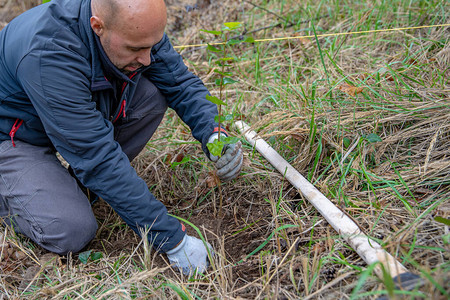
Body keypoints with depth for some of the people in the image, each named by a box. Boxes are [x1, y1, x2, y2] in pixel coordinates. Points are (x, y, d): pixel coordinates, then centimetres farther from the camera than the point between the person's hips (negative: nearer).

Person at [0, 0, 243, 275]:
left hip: (80, 113, 6)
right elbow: (97, 156, -40)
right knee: (72, 232, -25)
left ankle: (84, 182, 0)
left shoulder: (137, 29, -20)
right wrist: (172, 238, -37)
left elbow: (181, 81, -8)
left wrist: (212, 132, -29)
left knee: (153, 93, -17)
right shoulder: (48, 54, -40)